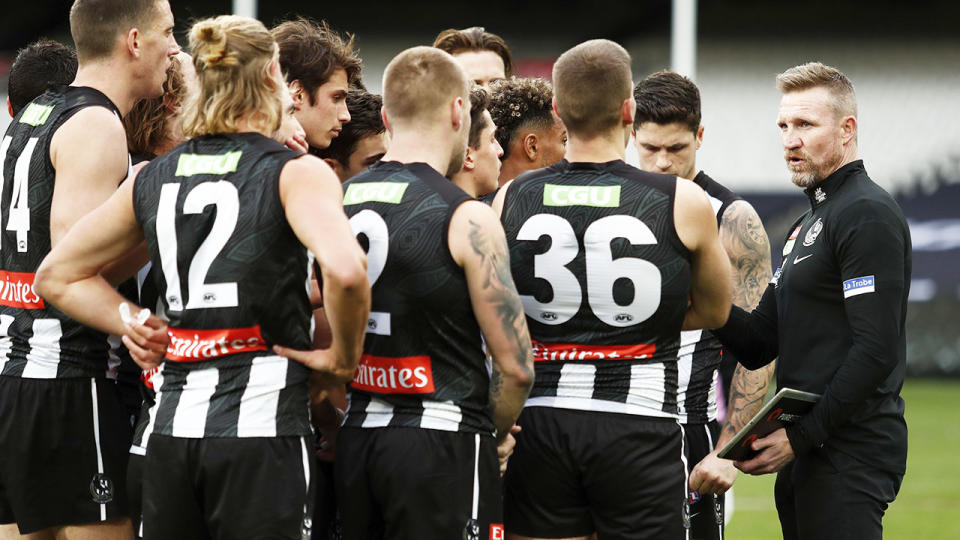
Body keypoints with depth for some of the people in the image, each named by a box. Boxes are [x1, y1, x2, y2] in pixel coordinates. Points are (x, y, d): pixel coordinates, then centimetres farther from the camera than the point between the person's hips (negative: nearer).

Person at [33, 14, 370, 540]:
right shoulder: (296, 174, -4)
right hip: (259, 425, -5)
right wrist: (343, 357, -7)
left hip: (171, 423, 5)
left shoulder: (153, 179, 12)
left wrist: (131, 324, 15)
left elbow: (57, 276, 19)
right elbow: (344, 270, -23)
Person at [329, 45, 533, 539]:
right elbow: (515, 366, -11)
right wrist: (495, 433, 6)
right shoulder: (468, 220, -11)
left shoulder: (337, 203, 8)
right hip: (441, 442, -6)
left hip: (356, 440, 6)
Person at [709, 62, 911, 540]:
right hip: (806, 454, 10)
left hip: (849, 455, -10)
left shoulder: (867, 214, -10)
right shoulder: (806, 225, 22)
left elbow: (875, 352, -18)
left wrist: (802, 437, -18)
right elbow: (759, 345, 17)